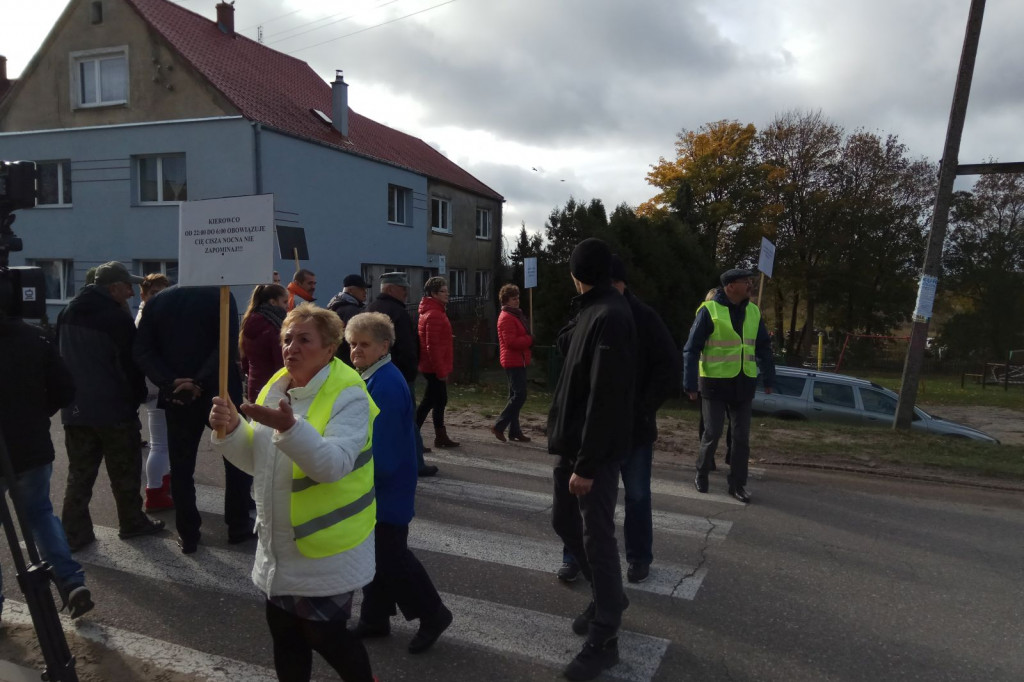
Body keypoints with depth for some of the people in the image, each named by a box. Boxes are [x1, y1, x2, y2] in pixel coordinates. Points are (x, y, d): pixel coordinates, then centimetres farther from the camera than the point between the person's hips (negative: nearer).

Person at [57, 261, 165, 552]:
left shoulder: (67, 313, 9)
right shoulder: (118, 318, -16)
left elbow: (59, 357, 17)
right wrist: (139, 397, 1)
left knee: (79, 474, 12)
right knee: (124, 473, 8)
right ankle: (132, 523, 19)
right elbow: (130, 364, -13)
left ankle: (74, 532, 14)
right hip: (115, 409, -6)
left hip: (75, 408, 7)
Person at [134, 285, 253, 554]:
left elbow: (142, 351, -2)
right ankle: (239, 526, 18)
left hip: (177, 395, 3)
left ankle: (187, 534, 15)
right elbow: (228, 346, -19)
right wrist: (201, 383, -18)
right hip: (217, 391, -2)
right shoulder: (220, 295, -5)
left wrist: (170, 383, -11)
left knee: (181, 467, 11)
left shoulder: (157, 301, 6)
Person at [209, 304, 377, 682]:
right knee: (284, 632, 20)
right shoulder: (275, 388, 4)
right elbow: (256, 461, 9)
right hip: (279, 545, 7)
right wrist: (231, 430, -10)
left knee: (324, 634, 7)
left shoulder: (348, 395, -18)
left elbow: (334, 465, -30)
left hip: (326, 549, -7)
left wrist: (289, 428, -42)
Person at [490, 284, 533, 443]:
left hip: (518, 361, 11)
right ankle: (499, 426, -4)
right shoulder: (506, 317, -14)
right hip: (514, 362, -11)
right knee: (519, 395, -11)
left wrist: (528, 340, 4)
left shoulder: (516, 315, 18)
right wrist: (530, 340, -15)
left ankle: (514, 431, 18)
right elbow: (511, 341, -23)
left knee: (516, 396, 12)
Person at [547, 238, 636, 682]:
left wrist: (587, 463, -23)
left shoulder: (609, 317, -20)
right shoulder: (591, 311, 11)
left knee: (596, 536, 0)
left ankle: (605, 640, 15)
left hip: (595, 450, -10)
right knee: (564, 521, 19)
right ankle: (607, 595, 39)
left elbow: (605, 397, -25)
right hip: (573, 442, 10)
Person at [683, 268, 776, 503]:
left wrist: (769, 378, 11)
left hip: (743, 384, 5)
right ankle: (701, 474, 26)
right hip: (715, 383, -5)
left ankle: (737, 484, 19)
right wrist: (690, 384, -12)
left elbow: (763, 347, 14)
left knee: (742, 436, 7)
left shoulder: (753, 311, 6)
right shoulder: (709, 310, -10)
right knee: (712, 433, 3)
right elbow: (691, 349, -9)